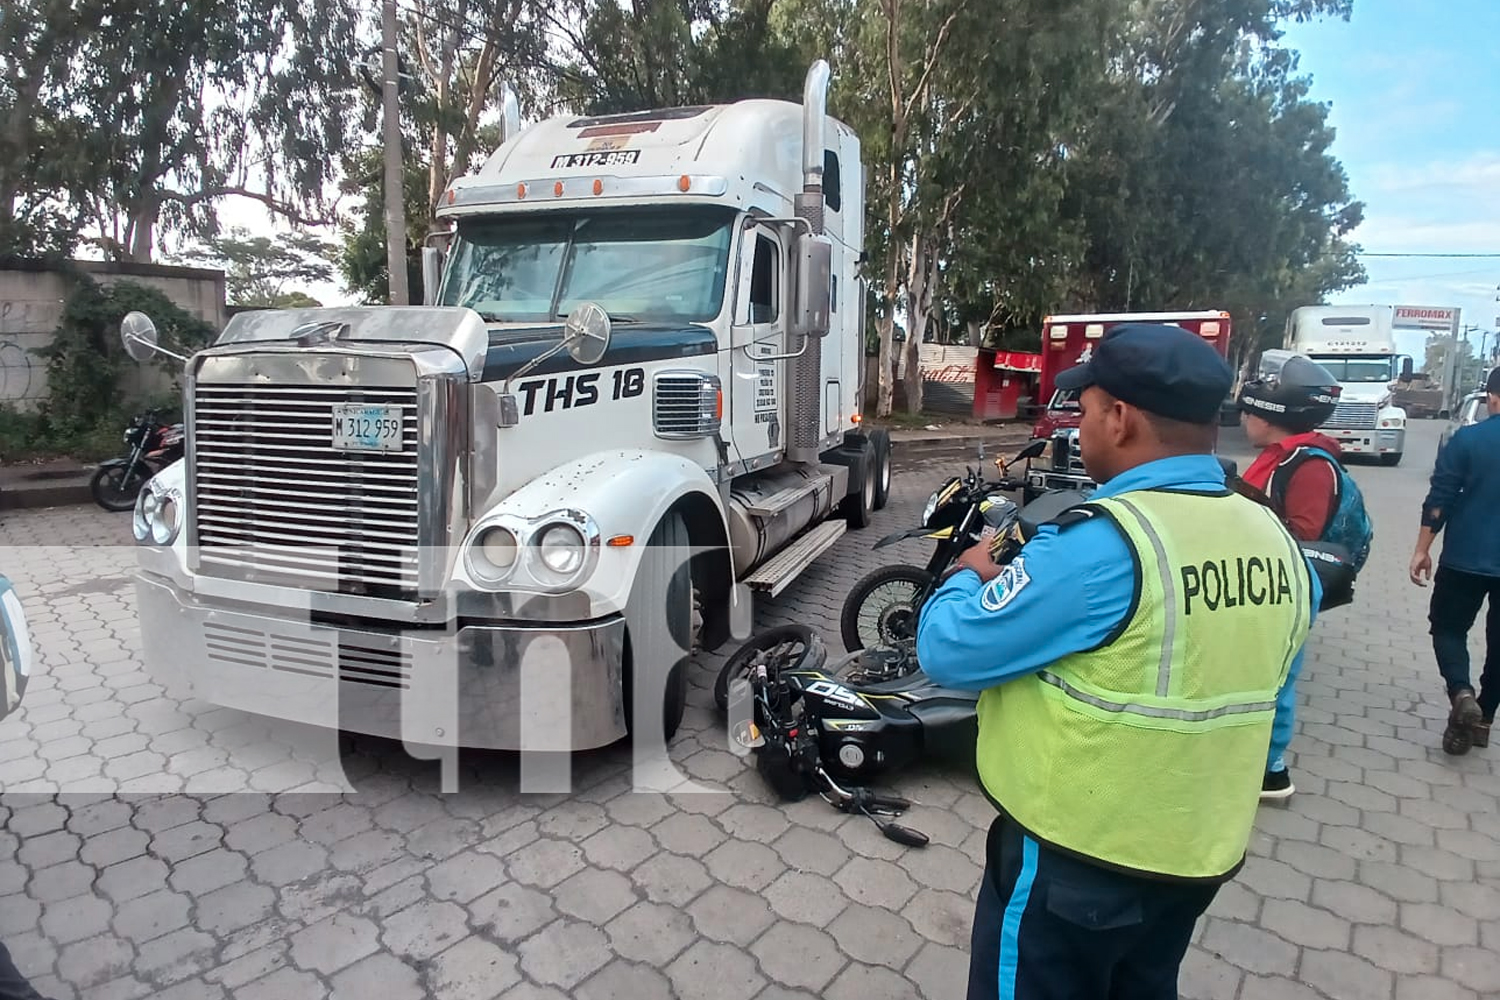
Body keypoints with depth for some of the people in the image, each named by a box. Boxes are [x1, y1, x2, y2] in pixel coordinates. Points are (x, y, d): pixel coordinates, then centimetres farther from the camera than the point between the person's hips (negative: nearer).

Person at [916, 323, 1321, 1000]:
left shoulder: (1100, 544, -28)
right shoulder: (1277, 541, -4)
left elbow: (949, 652, -22)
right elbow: (1243, 667, 9)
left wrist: (969, 576, -3)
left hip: (1077, 860, -7)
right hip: (1201, 852, 7)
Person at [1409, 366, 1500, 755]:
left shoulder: (1468, 438, -9)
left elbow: (1439, 499, -10)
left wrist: (1422, 549, -3)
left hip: (1466, 558, -3)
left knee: (1448, 627, 12)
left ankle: (1461, 693, -12)